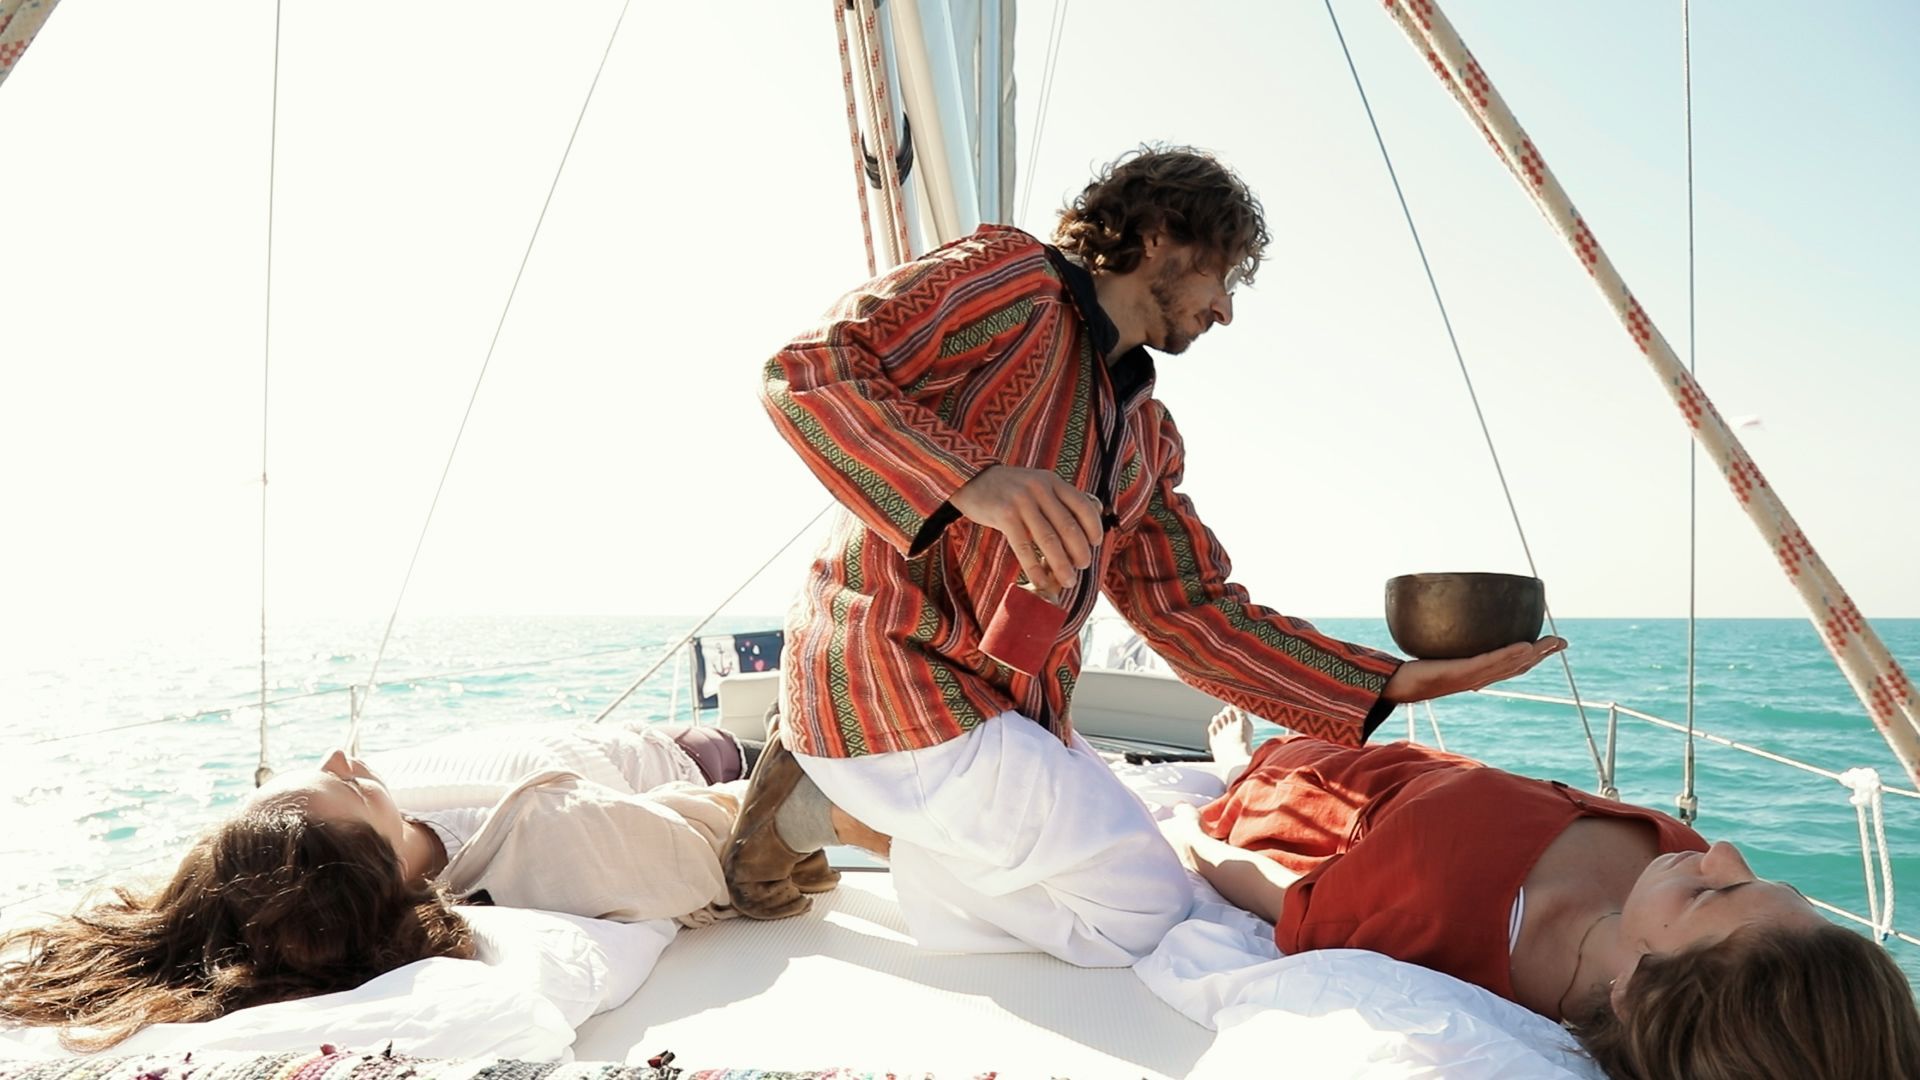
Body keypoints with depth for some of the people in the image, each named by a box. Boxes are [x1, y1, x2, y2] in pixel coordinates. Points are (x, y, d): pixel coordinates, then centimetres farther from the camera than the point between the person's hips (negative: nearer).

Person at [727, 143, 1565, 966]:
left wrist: (1403, 682, 4)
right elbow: (804, 372, -16)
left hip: (1018, 710, 9)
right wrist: (973, 481, -32)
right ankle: (823, 808, -1)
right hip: (890, 677, -9)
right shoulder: (1011, 277, -6)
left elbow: (1196, 614, 12)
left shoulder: (1148, 435, 17)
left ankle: (865, 811, 11)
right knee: (1146, 909, -9)